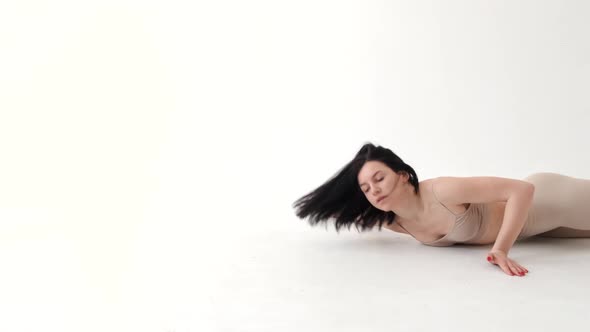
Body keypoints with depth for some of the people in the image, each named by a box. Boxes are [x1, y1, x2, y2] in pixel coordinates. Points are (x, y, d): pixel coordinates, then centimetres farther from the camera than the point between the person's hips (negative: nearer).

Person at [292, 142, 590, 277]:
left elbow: (522, 189, -37)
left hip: (542, 199, -6)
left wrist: (501, 249, -42)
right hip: (518, 218, 6)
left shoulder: (441, 191, -38)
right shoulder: (393, 222, -14)